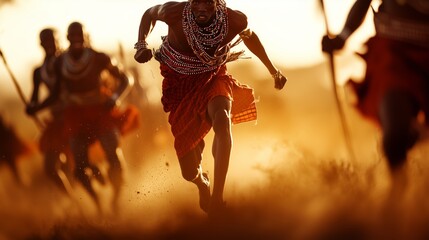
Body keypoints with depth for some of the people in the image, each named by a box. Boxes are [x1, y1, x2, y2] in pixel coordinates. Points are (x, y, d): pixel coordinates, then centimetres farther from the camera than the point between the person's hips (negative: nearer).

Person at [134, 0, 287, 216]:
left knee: (222, 117, -41)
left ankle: (217, 196, -38)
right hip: (181, 84, 0)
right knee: (190, 173, 0)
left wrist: (273, 71, 13)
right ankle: (202, 183, 43)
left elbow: (249, 35, 5)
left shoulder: (234, 20, -20)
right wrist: (142, 45, -18)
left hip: (212, 79, 0)